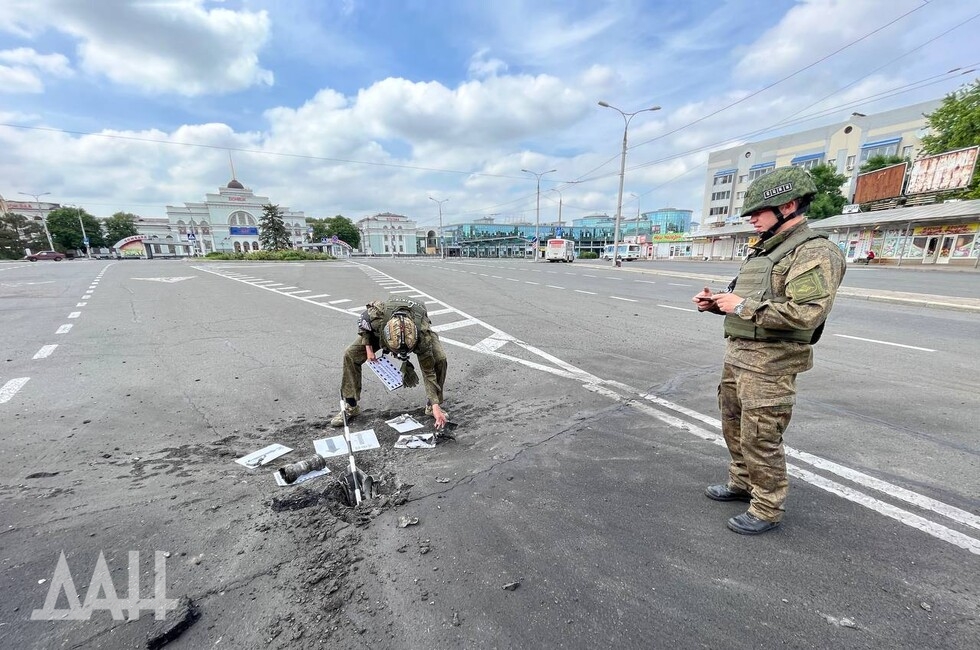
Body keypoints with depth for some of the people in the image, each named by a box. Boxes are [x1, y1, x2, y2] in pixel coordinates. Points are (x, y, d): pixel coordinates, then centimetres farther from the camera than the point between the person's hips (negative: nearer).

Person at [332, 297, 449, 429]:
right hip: (380, 330, 2)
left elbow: (429, 371, -32)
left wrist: (435, 406, -33)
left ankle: (431, 406, -1)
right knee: (350, 355, -14)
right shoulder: (377, 317, -43)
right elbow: (362, 321, -14)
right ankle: (350, 406, 3)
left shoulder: (423, 335, -43)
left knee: (439, 360, -24)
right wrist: (368, 349, -19)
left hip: (417, 330, -1)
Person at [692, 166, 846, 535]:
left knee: (760, 440, 1)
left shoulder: (815, 253, -14)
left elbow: (806, 313, -26)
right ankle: (742, 483, 39)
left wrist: (742, 306, -22)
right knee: (733, 427, 20)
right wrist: (716, 303, 4)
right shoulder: (763, 251, 15)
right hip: (736, 355, 10)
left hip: (769, 364, -9)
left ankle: (767, 509, 19)